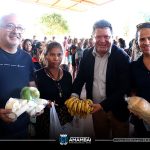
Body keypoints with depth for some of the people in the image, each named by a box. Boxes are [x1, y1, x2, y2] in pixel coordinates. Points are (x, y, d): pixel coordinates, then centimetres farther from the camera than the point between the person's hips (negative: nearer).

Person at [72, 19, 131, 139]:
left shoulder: (122, 57, -17)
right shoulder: (87, 55, -4)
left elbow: (124, 88, -18)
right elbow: (80, 77, 5)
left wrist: (103, 105, -25)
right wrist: (74, 95, -13)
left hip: (118, 109, -3)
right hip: (96, 107, 4)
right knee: (100, 137, 22)